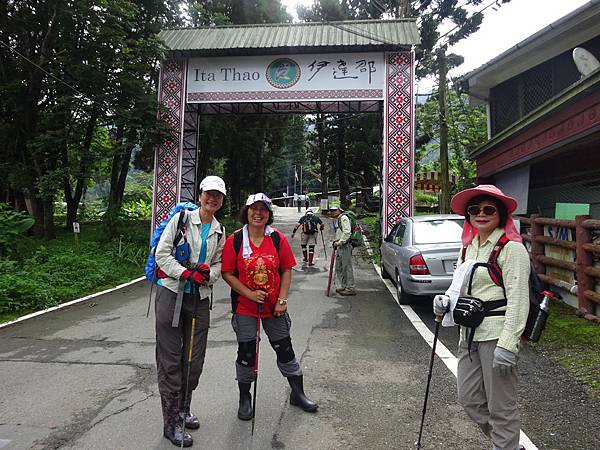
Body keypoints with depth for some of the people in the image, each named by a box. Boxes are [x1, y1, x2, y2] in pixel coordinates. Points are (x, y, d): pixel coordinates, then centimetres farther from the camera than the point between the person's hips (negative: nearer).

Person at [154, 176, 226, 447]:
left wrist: (208, 274, -9)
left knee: (195, 359, 12)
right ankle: (171, 423, 11)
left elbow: (218, 264, 13)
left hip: (200, 297, 5)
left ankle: (183, 409, 33)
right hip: (171, 292, -5)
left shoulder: (219, 231, 11)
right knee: (170, 360, 0)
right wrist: (188, 273, -17)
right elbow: (162, 254, -8)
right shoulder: (182, 219, -4)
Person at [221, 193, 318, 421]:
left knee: (285, 349, 10)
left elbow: (286, 271, 0)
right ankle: (245, 398, 29)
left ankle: (297, 393, 30)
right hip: (244, 307, -1)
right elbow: (228, 274, -7)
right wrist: (251, 294, -16)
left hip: (274, 307, 1)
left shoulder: (278, 239, -4)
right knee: (246, 353, 7)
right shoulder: (234, 240, -8)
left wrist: (281, 300, -8)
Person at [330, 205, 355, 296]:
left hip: (345, 246, -11)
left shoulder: (343, 218, -11)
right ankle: (343, 286, 25)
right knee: (339, 267, 15)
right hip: (339, 246, 11)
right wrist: (336, 242, 15)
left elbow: (347, 232, -21)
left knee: (347, 267, -7)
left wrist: (340, 242, -23)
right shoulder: (337, 220, 21)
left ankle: (350, 288, -3)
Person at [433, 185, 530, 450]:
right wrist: (446, 300, -1)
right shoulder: (469, 246, 13)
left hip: (496, 334, -8)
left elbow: (518, 300, -15)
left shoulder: (512, 248, -10)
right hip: (470, 333, 8)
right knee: (469, 399, 16)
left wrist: (507, 344, -20)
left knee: (500, 406, 3)